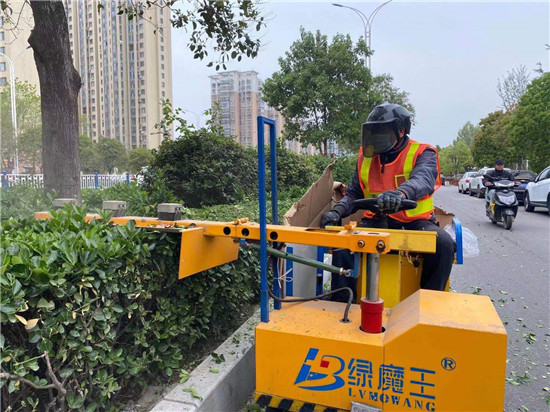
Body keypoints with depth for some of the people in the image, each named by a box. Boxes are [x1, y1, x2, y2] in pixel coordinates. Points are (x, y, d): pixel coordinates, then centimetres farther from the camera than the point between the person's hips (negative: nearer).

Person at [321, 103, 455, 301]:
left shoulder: (422, 153, -1)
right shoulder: (366, 156, 12)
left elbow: (423, 180, -25)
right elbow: (354, 193, 15)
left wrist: (401, 193, -49)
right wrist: (337, 211, -8)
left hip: (414, 222, -2)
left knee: (443, 244, -31)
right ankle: (341, 304, -15)